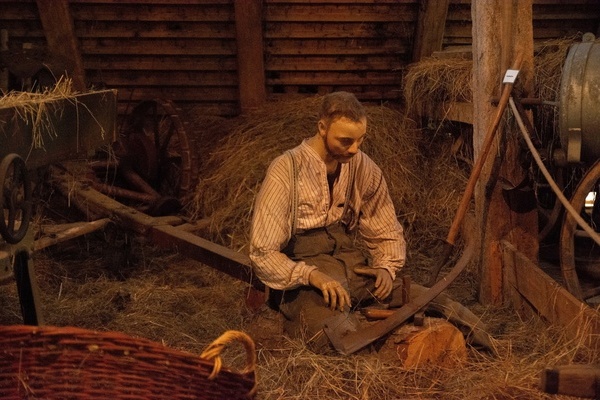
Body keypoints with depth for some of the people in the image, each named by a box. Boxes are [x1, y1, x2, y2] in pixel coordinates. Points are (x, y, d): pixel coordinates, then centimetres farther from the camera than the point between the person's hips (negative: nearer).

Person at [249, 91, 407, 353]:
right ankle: (302, 320, 2)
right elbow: (262, 254, -15)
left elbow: (387, 233, 13)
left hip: (353, 264, 5)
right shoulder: (286, 171, -12)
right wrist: (311, 275, -30)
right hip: (301, 270, -5)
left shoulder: (363, 167, 4)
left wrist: (386, 267, -9)